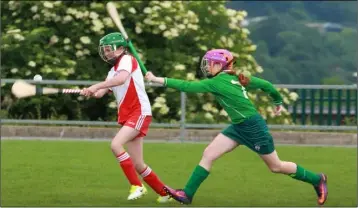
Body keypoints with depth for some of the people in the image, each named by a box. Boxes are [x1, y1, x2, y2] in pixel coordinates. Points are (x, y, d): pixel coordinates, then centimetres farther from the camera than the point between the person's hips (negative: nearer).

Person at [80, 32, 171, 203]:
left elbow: (121, 79, -28)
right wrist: (89, 92, -16)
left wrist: (96, 86, -29)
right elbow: (100, 93, 6)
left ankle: (136, 186, -18)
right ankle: (164, 193, 20)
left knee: (116, 144, -25)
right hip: (127, 117, 9)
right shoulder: (113, 71, 20)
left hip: (140, 113, -9)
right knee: (138, 165, 5)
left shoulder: (127, 59, -5)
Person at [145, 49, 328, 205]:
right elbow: (266, 85, 9)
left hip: (254, 127, -9)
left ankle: (317, 180, 24)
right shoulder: (237, 78, 2)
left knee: (276, 167, 7)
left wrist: (159, 80, -27)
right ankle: (187, 194, 0)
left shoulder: (217, 83, -21)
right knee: (208, 155, -1)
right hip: (238, 127, 9)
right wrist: (278, 101, 27)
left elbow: (187, 86, -26)